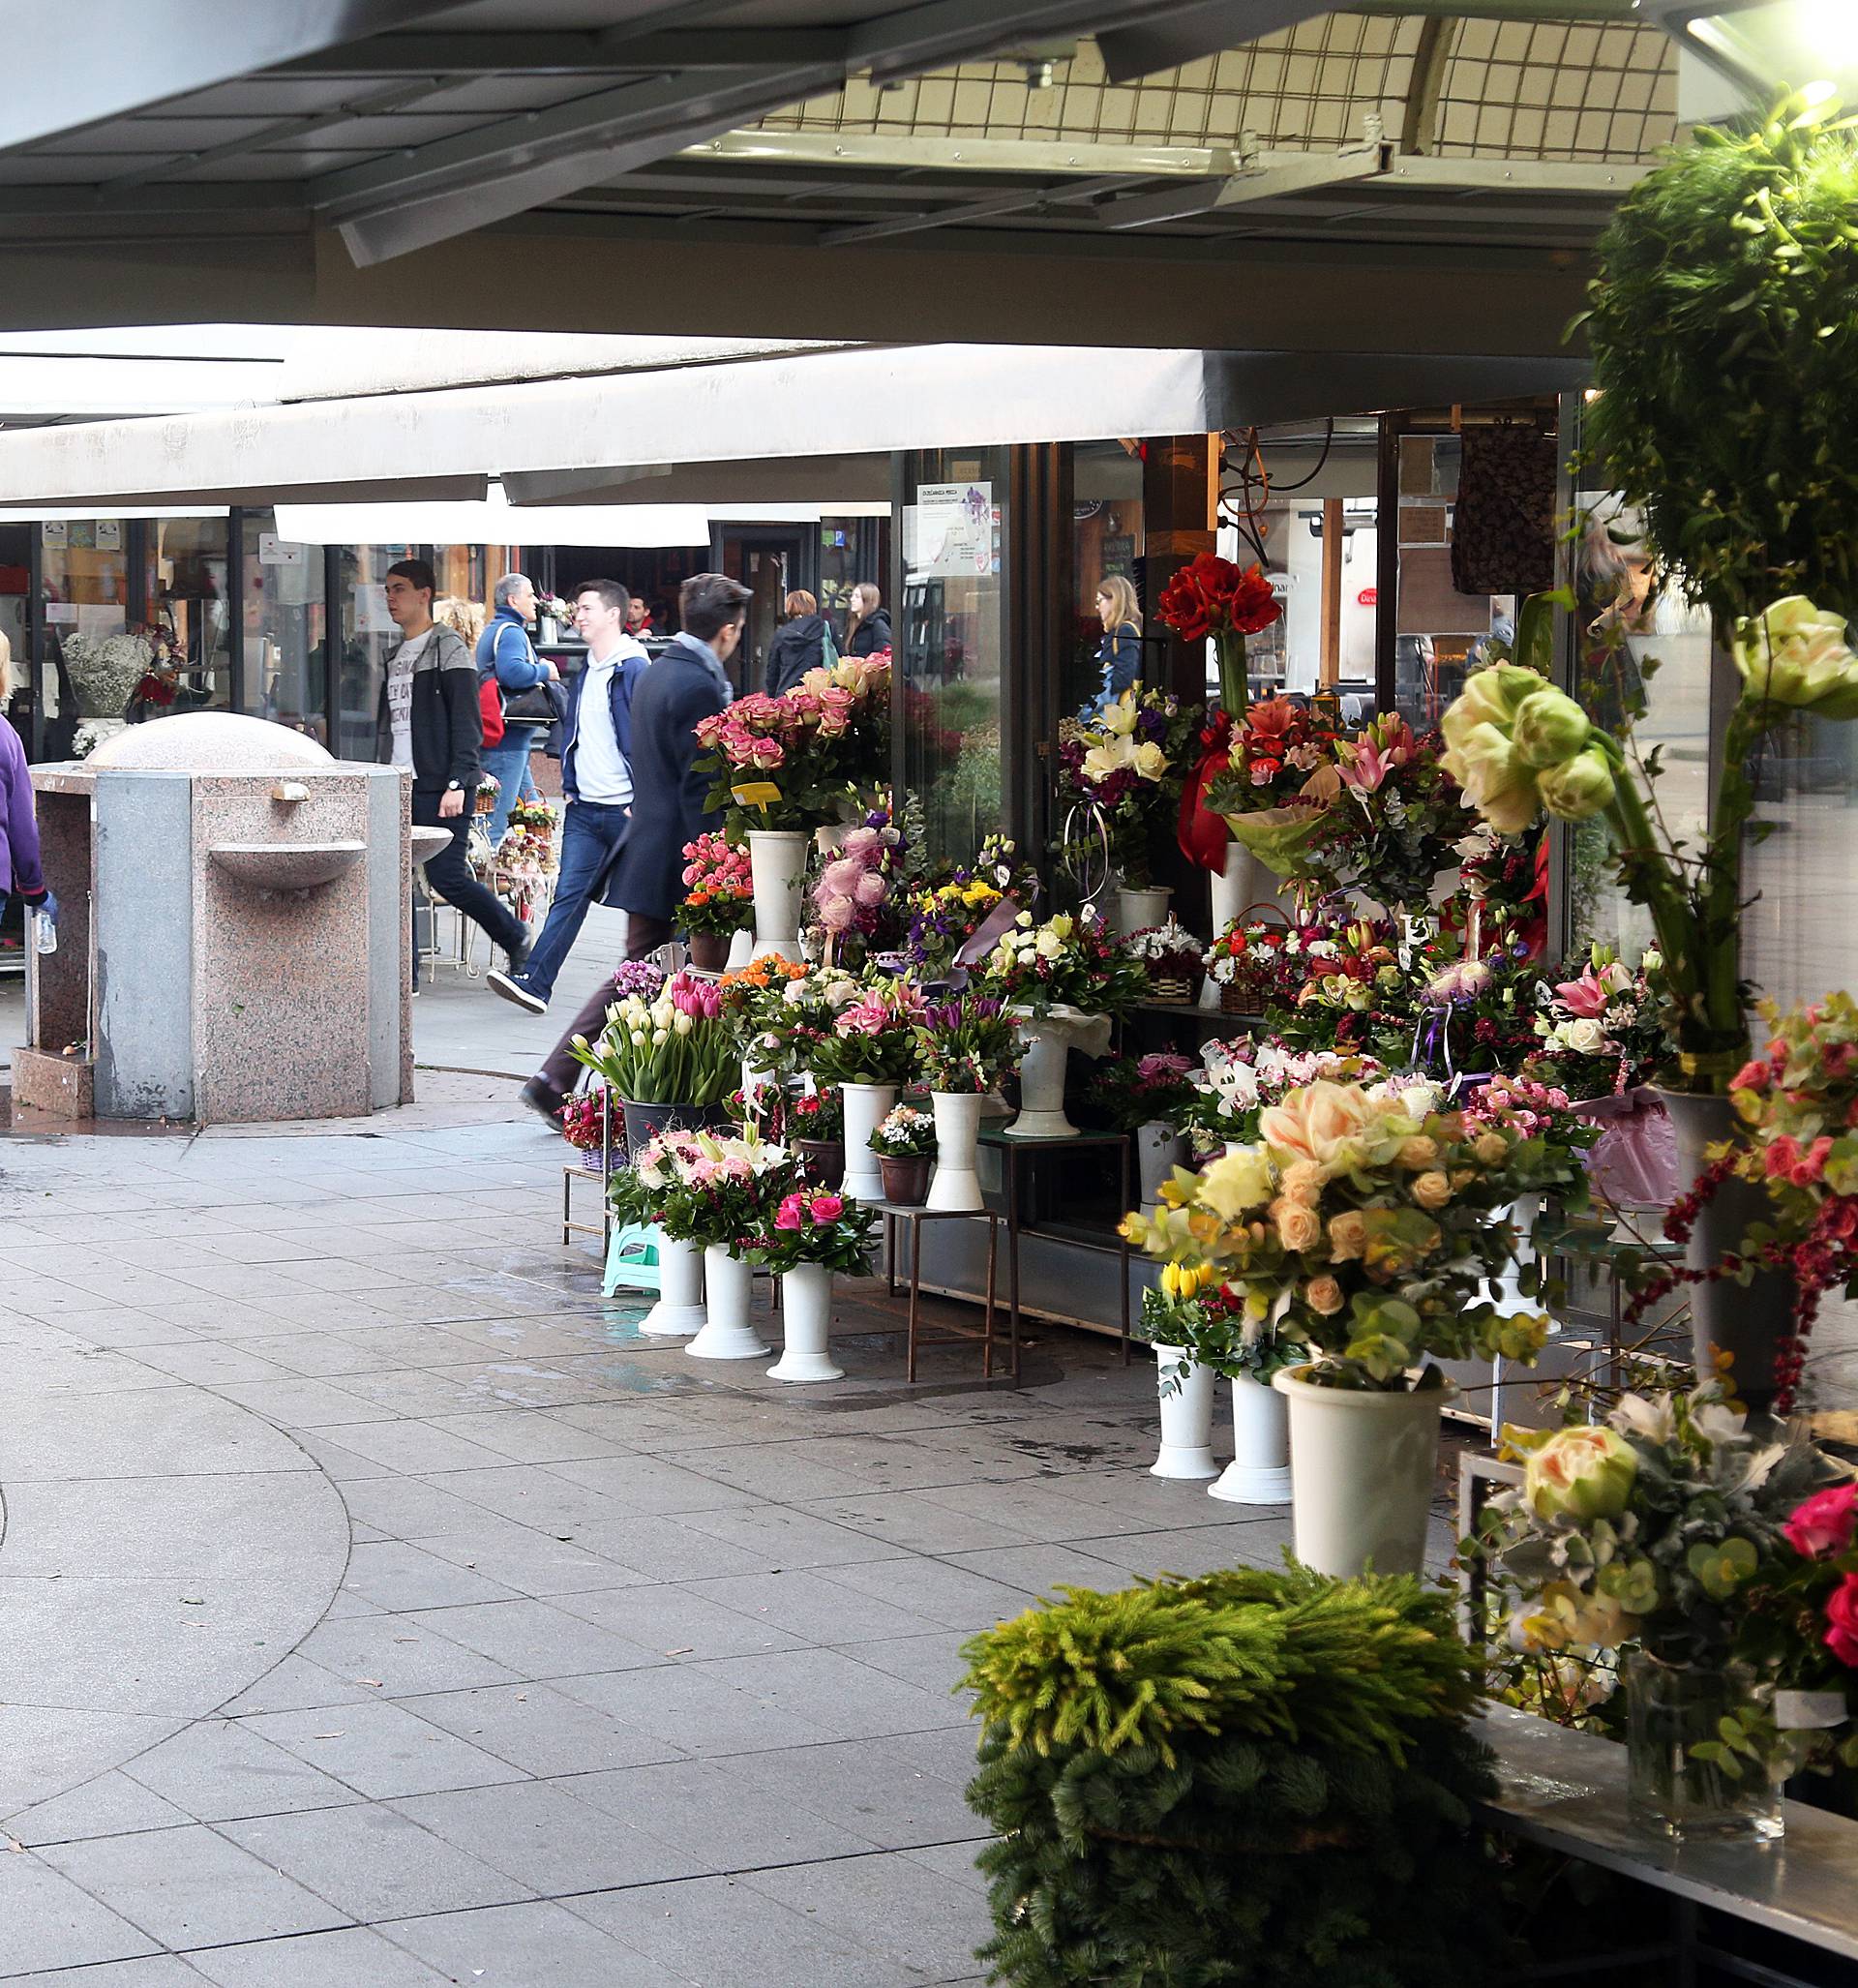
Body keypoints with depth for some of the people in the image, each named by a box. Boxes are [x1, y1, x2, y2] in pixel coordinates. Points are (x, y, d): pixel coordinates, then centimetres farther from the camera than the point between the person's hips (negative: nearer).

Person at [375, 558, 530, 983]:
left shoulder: (448, 650, -5)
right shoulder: (395, 656, 20)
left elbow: (467, 724, -11)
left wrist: (457, 784, -18)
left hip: (439, 787, -8)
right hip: (399, 785, 8)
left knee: (446, 877, -9)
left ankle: (516, 939, 11)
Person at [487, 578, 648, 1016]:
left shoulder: (634, 670, -10)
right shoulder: (584, 674, 15)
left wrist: (642, 802, -15)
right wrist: (570, 787, 18)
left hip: (626, 810, -7)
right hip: (583, 809, 7)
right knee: (568, 894, -3)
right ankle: (534, 982, -12)